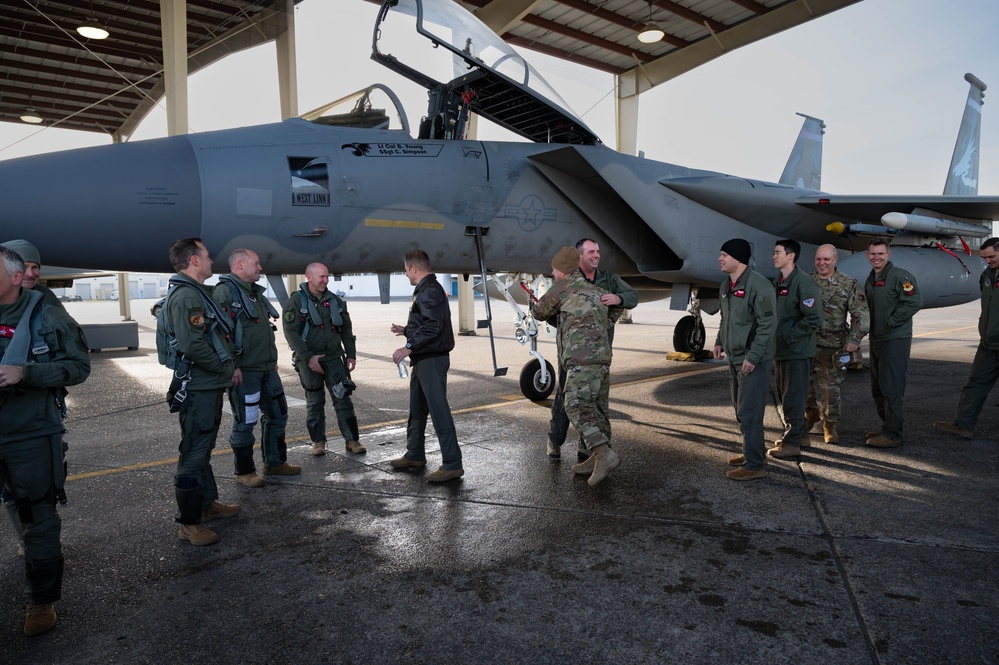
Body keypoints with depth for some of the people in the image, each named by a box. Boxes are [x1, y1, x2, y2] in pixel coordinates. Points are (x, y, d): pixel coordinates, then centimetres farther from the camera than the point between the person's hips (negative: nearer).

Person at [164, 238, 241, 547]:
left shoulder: (198, 292, 16)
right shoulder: (185, 295, -18)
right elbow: (193, 345, -28)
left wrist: (231, 366, 10)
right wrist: (226, 370, -15)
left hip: (211, 386, 11)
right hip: (198, 389, -11)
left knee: (203, 449, 21)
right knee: (194, 455, -2)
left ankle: (208, 504, 36)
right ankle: (189, 524, 8)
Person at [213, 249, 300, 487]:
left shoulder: (255, 292, 17)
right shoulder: (225, 292, -13)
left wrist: (273, 360, 22)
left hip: (267, 369, 9)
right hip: (244, 371, -9)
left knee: (277, 413, 16)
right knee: (245, 422, 2)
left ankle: (275, 463, 30)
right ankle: (244, 472, 17)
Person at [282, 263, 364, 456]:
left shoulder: (336, 301, 8)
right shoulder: (296, 301, -5)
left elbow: (346, 330, 13)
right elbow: (291, 333, -11)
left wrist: (351, 355, 6)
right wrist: (308, 357, -18)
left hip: (334, 358, 3)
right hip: (309, 360, -3)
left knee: (343, 398, 0)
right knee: (314, 402, 6)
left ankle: (352, 440, 6)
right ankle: (318, 442, 18)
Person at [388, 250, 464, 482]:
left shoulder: (430, 291, -14)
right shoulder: (424, 290, 19)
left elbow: (433, 326, -26)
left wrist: (409, 346, -29)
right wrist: (405, 330, 37)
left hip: (432, 360, -11)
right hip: (422, 360, 11)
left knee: (439, 410, -11)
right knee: (417, 410, 18)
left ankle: (452, 464, -8)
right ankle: (415, 455, 30)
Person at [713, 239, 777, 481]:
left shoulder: (759, 285, -17)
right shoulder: (726, 286, 10)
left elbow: (768, 324, -19)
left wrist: (753, 356, -21)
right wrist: (720, 342, 10)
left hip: (753, 361, -9)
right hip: (734, 358, 9)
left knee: (749, 413, -6)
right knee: (741, 410, 18)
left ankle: (755, 465, 2)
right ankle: (753, 452, 33)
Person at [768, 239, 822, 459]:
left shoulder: (804, 283, -14)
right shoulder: (777, 282, 12)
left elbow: (813, 319, -19)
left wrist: (789, 336, -17)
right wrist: (775, 337, 9)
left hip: (797, 351, -9)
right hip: (779, 350, 9)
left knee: (793, 398, -2)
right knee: (783, 397, 16)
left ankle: (792, 442, 7)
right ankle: (799, 434, 30)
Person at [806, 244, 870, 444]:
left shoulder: (849, 284, -2)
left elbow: (861, 315, -3)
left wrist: (854, 339, -10)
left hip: (834, 346, -2)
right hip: (808, 343, 2)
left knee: (832, 387, 5)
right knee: (807, 383, 10)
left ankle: (830, 425, 18)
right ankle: (811, 413, 35)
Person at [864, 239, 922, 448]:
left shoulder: (900, 276, -11)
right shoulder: (870, 279, 15)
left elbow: (915, 302, -19)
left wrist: (890, 322, -17)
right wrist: (870, 326, 10)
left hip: (895, 339, -9)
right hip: (876, 339, 9)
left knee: (891, 388, -7)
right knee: (878, 388, 15)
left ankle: (892, 434, -1)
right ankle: (887, 426, 27)